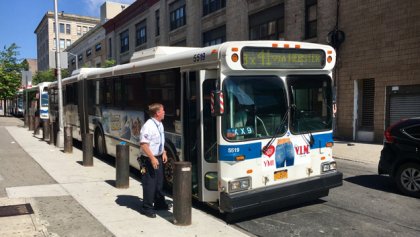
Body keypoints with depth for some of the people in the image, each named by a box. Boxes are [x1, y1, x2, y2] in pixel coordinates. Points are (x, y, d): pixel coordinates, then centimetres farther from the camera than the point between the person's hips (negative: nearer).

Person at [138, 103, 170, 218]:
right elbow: (143, 144, -24)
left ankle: (159, 203, 36)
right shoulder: (148, 126, -22)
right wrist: (152, 158, -26)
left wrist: (164, 153, 11)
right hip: (149, 159, -9)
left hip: (158, 158, 9)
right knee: (149, 183, -1)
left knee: (159, 181, 20)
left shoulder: (160, 124, 8)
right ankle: (147, 208, 12)